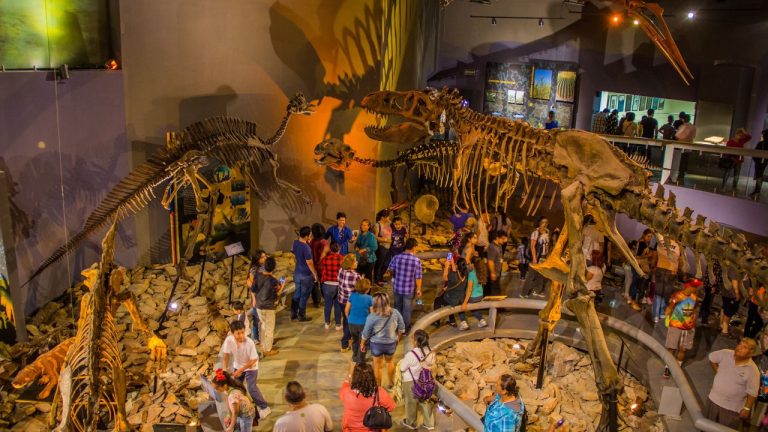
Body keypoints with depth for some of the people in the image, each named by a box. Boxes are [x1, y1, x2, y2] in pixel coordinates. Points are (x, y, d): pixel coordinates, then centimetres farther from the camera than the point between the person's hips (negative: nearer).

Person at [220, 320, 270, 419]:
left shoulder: (249, 342, -35)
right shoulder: (228, 340, -26)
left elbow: (253, 360, -24)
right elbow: (226, 356, -10)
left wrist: (240, 370, -24)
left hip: (251, 367, -4)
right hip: (237, 366, 4)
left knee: (252, 388, -9)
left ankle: (264, 407, 9)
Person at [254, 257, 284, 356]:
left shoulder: (258, 276, -7)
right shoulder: (272, 281, -25)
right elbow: (275, 296, -18)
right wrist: (281, 288, -5)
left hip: (258, 306, 6)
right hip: (268, 308, -6)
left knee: (263, 325, 25)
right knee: (269, 329, 11)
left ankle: (263, 345, 40)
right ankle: (268, 350, 22)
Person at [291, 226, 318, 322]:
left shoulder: (295, 243, -3)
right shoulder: (306, 247, -27)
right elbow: (309, 263, -22)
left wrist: (308, 243, 2)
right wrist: (315, 274, -10)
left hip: (297, 273, 7)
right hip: (306, 275, -7)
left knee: (297, 294, 18)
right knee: (304, 296, 6)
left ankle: (293, 314, 27)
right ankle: (301, 316, 17)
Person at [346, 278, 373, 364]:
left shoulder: (352, 295, -7)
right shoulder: (369, 298, -14)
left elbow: (346, 310, -1)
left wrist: (349, 319, 17)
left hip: (352, 323, 3)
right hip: (363, 323, -3)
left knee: (355, 340, 25)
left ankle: (355, 357, 40)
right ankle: (360, 360, 22)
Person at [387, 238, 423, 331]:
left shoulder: (397, 258, -11)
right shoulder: (417, 260, -18)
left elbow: (390, 270, 3)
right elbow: (418, 277, -14)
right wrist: (418, 289, -1)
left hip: (397, 288, 3)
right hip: (409, 290, -3)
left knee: (397, 307, 24)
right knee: (407, 309, 16)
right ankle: (405, 328, 30)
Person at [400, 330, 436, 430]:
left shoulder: (411, 355, -34)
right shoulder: (429, 351, -16)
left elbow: (402, 368, -19)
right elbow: (431, 365, 0)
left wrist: (403, 360, 0)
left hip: (411, 382, -5)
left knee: (411, 402, 19)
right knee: (425, 401, 23)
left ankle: (411, 423, 40)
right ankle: (429, 424, 36)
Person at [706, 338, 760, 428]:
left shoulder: (752, 370, -21)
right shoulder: (725, 354, -11)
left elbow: (752, 393, -15)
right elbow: (711, 358, 10)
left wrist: (747, 408, -13)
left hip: (732, 408, -4)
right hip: (713, 400, 4)